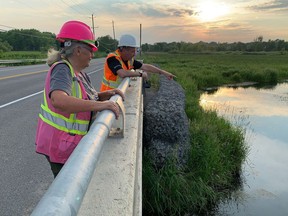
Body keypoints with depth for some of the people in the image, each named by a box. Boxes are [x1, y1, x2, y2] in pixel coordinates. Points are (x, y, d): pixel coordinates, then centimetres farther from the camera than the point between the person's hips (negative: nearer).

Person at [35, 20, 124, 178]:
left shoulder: (80, 73, 5)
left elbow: (88, 98, 16)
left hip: (75, 142, 9)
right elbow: (59, 100, -42)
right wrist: (99, 105, -41)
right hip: (61, 145, -8)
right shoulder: (62, 69, -23)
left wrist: (107, 94, -3)